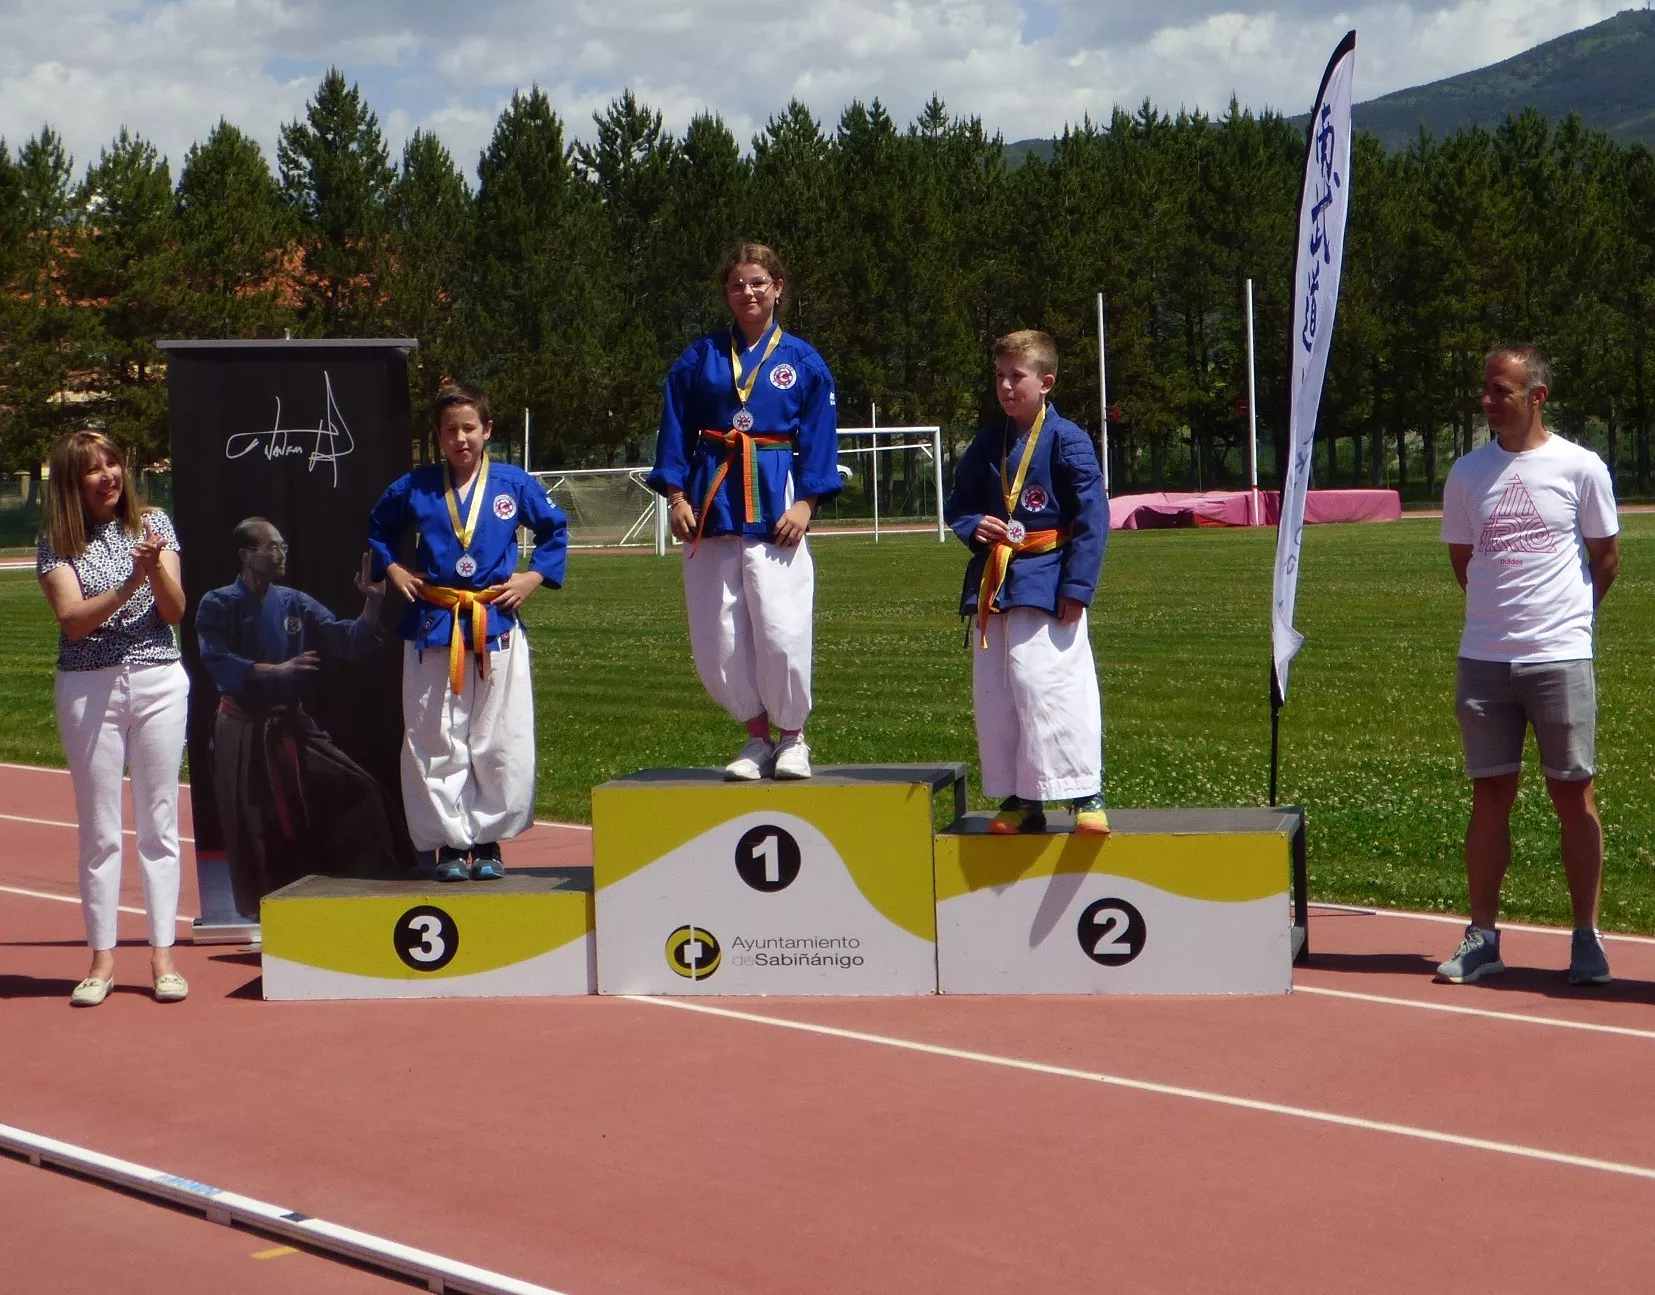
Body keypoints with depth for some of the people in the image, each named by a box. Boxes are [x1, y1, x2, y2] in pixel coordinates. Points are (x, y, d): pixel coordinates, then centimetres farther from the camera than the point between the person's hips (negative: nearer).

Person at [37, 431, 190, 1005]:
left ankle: (162, 956, 8)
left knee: (159, 824, 3)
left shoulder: (153, 523, 4)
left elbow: (175, 611, -1)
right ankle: (102, 959, 10)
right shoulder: (57, 542, 0)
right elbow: (73, 619, -10)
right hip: (88, 689, -1)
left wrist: (158, 567, -20)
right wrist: (132, 581, -22)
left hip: (159, 682, 1)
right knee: (99, 830, 3)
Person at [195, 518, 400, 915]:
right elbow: (219, 664, -16)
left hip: (293, 726, 3)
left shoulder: (296, 604, 6)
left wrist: (373, 602, -12)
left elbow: (349, 642, 1)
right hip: (243, 732, -3)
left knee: (359, 792, -8)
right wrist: (278, 669, -21)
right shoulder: (218, 605, -4)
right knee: (254, 829, 1)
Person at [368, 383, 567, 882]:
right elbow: (378, 530, 21)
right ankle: (450, 842, 12)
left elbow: (555, 528, 16)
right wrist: (393, 571, 7)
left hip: (497, 626, 0)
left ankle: (487, 840, 13)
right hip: (432, 629, 0)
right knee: (434, 743, 2)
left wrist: (534, 576, 5)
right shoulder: (415, 487, 3)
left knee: (501, 742, 0)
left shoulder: (514, 484, 2)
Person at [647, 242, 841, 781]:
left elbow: (819, 439, 4)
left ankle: (792, 738, 8)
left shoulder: (803, 362, 5)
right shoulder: (700, 358, 10)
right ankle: (756, 737, 18)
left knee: (782, 630, -11)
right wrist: (676, 496, 1)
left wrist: (804, 503, -6)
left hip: (775, 506, -2)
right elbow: (675, 432, 11)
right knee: (716, 640, 1)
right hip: (711, 500, 3)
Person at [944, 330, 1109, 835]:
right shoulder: (987, 444, 11)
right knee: (994, 694, 7)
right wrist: (972, 526, -5)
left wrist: (1076, 587, -14)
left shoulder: (1067, 440, -6)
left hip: (1046, 584, -6)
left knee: (1052, 688, -12)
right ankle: (1019, 800, 17)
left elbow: (1092, 518, -9)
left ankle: (1085, 796, -4)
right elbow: (958, 505, 19)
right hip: (992, 581, 7)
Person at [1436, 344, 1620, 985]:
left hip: (1561, 658, -3)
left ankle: (1587, 939, 8)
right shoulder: (1467, 473, 7)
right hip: (1484, 659, 3)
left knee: (1574, 795, 1)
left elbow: (1606, 556, 9)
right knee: (1490, 796, 5)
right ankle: (1482, 937, 11)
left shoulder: (1581, 468, -1)